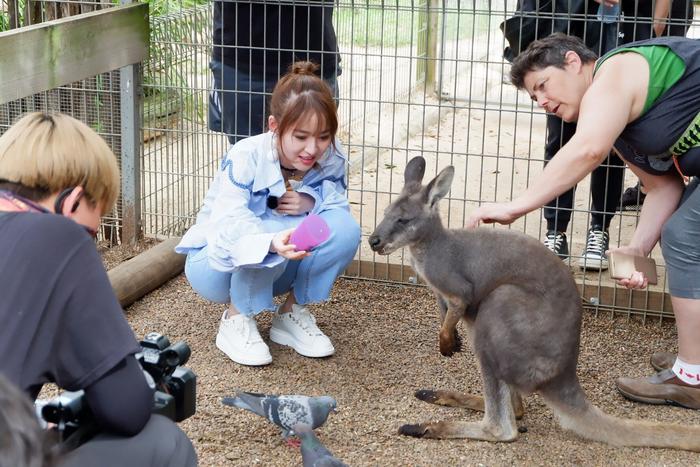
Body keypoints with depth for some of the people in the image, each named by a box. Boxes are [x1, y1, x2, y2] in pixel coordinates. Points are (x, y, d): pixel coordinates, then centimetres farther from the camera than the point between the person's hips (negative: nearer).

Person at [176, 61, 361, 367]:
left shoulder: (331, 158, -13)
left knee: (344, 227, -22)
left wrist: (312, 201, -28)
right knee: (270, 228, -38)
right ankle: (236, 319, -13)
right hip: (216, 263, -5)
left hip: (277, 270, 5)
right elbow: (230, 223, -41)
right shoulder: (245, 158, -29)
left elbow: (339, 202, -4)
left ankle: (293, 312, -2)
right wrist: (274, 242, -63)